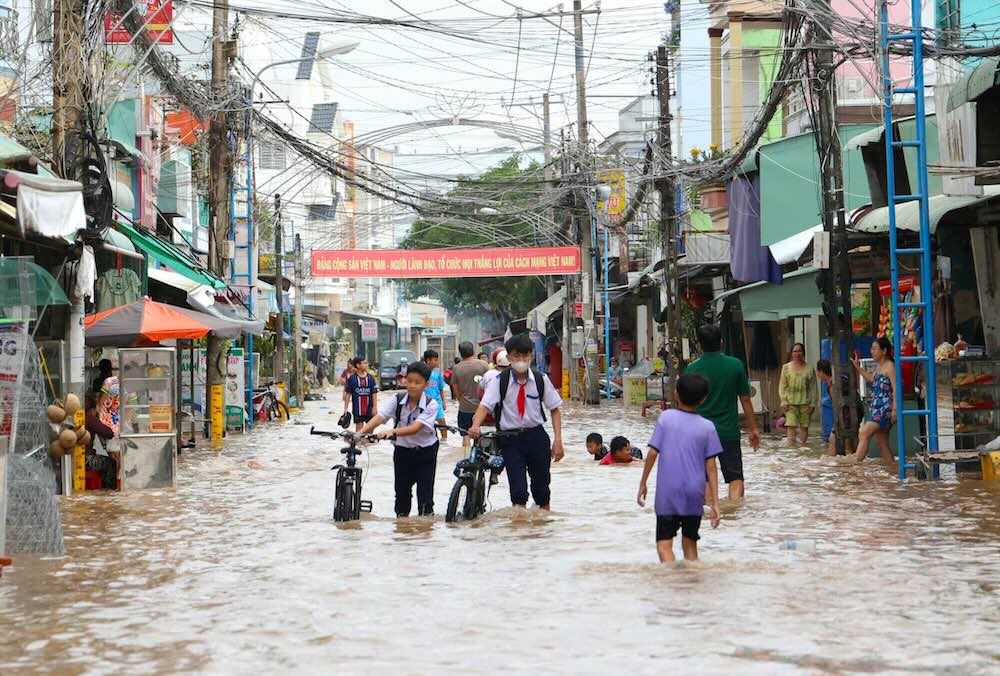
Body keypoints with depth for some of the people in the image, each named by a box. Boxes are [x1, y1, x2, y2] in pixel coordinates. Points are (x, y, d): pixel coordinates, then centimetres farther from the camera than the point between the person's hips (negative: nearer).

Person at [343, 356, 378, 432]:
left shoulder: (370, 378, 1)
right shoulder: (352, 378, -3)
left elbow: (374, 394, 1)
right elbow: (348, 394, 0)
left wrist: (375, 407, -7)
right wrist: (345, 408, -3)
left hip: (369, 409, 2)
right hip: (357, 409, -2)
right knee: (359, 428, 1)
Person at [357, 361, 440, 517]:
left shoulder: (430, 404, -19)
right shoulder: (396, 401, -11)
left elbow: (416, 427, -32)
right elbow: (379, 417, -24)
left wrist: (393, 431, -49)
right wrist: (359, 433, -41)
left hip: (425, 452, -3)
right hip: (402, 450, 3)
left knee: (425, 496, -7)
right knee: (402, 494, 11)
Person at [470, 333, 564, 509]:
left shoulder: (541, 380, -2)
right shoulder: (499, 381, -6)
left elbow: (555, 409, 4)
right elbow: (485, 405, -17)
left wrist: (558, 439, -5)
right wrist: (475, 425, -37)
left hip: (536, 435, 2)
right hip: (510, 439, -2)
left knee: (542, 488, 10)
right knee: (518, 490, -10)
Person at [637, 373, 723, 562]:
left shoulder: (666, 417, -3)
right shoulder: (707, 427, 0)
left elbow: (652, 453, -5)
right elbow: (711, 467, -1)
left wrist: (642, 483, 7)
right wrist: (715, 502, 2)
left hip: (667, 493, -2)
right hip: (694, 496, 2)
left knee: (664, 543, -5)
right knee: (690, 544, 16)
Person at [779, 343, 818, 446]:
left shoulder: (809, 369, 7)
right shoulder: (786, 368, 8)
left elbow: (813, 388, 7)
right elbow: (782, 386, 7)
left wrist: (812, 403, -1)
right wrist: (784, 402, -3)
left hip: (805, 403, 1)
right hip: (791, 403, -1)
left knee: (804, 427, 2)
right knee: (791, 426, -12)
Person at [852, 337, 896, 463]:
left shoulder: (890, 366, -10)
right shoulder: (879, 367, 17)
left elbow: (895, 389, -17)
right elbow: (872, 379, 37)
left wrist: (894, 409, -23)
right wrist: (858, 367, 33)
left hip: (885, 409, -10)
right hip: (876, 409, 10)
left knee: (863, 434, -18)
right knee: (882, 443, 10)